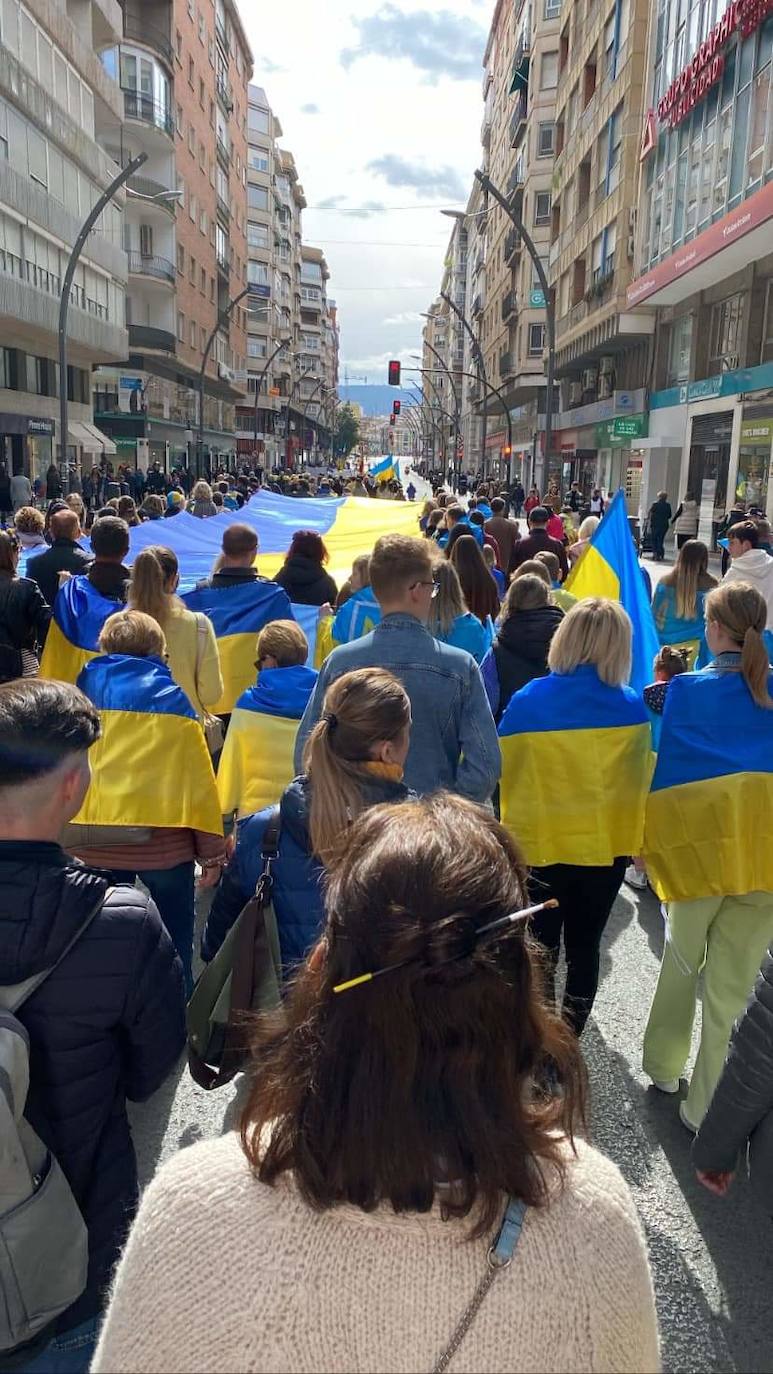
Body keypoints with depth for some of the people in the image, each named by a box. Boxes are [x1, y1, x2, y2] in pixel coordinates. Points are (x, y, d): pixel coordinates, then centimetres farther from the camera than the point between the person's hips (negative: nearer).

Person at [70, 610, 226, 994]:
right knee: (173, 950, 12)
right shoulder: (171, 699, -5)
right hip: (161, 843, -3)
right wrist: (212, 850, -1)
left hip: (89, 843, 3)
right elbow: (197, 780, -8)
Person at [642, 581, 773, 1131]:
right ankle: (708, 1106, 18)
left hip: (704, 845, -1)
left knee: (682, 960, 21)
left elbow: (669, 768, -1)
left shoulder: (687, 690, -6)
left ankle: (663, 1066, 38)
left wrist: (659, 839, 7)